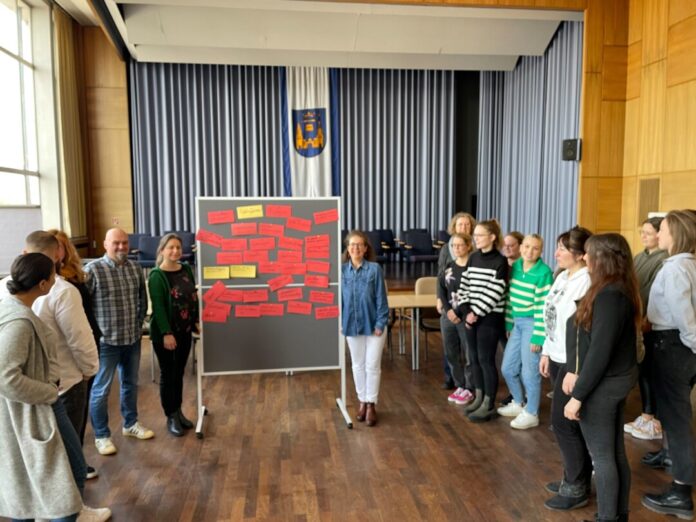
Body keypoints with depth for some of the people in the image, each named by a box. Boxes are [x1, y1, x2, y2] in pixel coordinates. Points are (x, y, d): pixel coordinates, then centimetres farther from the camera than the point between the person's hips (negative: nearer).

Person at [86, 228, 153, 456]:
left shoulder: (135, 269, 4)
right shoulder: (93, 270, -13)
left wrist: (139, 324, 10)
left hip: (133, 339, 5)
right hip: (106, 341, -5)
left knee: (130, 384, 19)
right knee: (101, 389, 6)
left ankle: (130, 424, 37)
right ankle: (101, 435, 21)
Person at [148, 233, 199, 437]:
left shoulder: (186, 269, 5)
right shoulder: (157, 276, -14)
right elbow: (158, 307, -18)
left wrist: (196, 321, 10)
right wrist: (166, 333, -21)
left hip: (185, 331, 6)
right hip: (165, 333, -6)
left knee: (179, 373, 16)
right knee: (168, 374, 6)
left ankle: (178, 412, 29)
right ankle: (171, 417, 18)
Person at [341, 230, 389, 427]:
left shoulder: (374, 269, -10)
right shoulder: (342, 270, -3)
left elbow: (381, 298, -8)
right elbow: (339, 298, 3)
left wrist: (380, 323, -11)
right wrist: (340, 322, 0)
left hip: (373, 324, -2)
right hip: (352, 324, 3)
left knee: (372, 365, 4)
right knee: (358, 365, 14)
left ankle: (371, 404, 18)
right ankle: (362, 401, 29)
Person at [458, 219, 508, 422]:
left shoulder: (500, 262, -11)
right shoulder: (473, 257, 9)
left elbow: (494, 293, -16)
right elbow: (464, 286, 9)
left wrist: (477, 313, -15)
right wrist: (466, 311, -2)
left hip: (490, 317, -6)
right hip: (471, 315, 6)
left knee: (486, 359, -1)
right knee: (474, 358, 12)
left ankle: (489, 405, 12)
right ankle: (479, 398, 27)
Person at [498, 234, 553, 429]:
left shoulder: (544, 273, -16)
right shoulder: (515, 266, 5)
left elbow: (543, 307, -17)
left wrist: (538, 336, -17)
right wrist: (509, 323, 13)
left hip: (532, 324, -7)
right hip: (517, 323, 7)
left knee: (529, 371, 2)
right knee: (508, 368, 14)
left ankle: (531, 414, 20)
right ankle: (518, 403, 36)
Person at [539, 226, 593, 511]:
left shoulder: (587, 282, -20)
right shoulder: (562, 277, 9)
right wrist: (546, 352, 16)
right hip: (558, 358, 9)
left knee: (564, 422, 1)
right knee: (568, 422, 16)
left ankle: (576, 489, 17)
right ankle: (573, 478, 31)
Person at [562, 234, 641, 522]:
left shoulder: (608, 295, -24)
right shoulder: (620, 290, 7)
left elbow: (600, 351, -25)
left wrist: (577, 395, -19)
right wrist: (575, 372, 1)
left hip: (603, 384, -9)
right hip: (618, 378, 9)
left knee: (601, 456, 6)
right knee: (616, 452, 19)